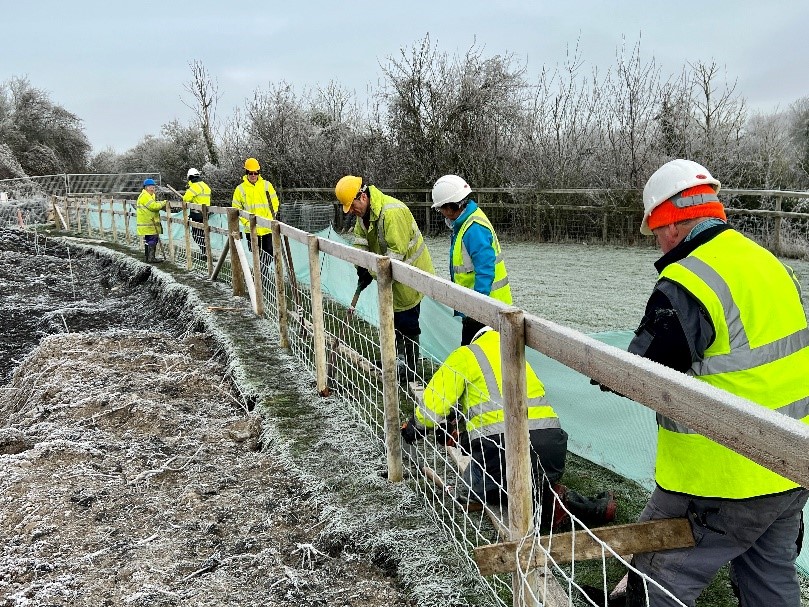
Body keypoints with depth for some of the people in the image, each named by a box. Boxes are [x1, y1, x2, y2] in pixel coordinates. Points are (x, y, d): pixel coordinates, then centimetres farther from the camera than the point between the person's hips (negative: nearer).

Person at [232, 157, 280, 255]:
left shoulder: (266, 185, 5)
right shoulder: (240, 189, 3)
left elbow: (274, 202, 14)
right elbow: (236, 209, 6)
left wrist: (275, 214, -1)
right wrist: (246, 222, -5)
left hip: (268, 228, 0)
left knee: (270, 253, -1)